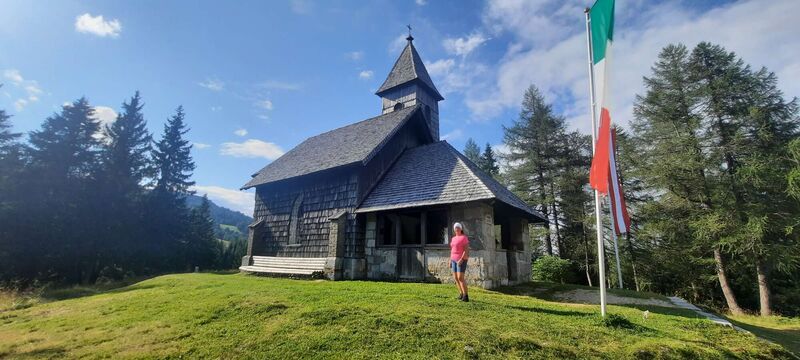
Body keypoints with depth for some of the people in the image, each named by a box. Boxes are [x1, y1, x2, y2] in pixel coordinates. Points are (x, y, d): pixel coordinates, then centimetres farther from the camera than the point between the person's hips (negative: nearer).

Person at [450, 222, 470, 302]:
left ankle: (466, 296, -10)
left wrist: (461, 260, -25)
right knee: (455, 278, 5)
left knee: (460, 278, -16)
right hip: (455, 259, 8)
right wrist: (450, 260, 12)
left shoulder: (464, 238, -11)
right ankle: (462, 294, 17)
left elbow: (466, 250, -17)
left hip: (462, 259, -8)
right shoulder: (453, 239, 14)